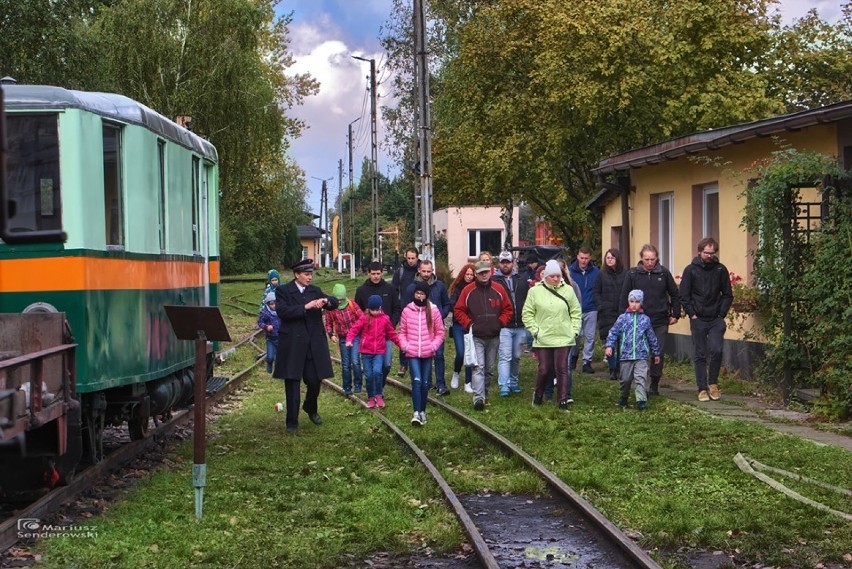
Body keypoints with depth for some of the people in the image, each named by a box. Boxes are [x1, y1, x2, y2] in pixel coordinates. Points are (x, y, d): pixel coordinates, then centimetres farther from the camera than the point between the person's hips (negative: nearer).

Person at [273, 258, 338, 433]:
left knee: (315, 380, 5)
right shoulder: (283, 291, -2)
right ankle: (292, 421, 11)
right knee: (292, 384, 2)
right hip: (293, 345, -4)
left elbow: (335, 303, 5)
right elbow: (282, 311, -17)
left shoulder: (314, 291, 11)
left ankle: (310, 408, 34)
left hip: (314, 344, 4)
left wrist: (326, 301, -18)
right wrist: (305, 307, -22)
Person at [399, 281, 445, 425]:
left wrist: (434, 346, -8)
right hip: (412, 354, -1)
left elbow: (440, 332, 5)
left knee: (425, 383, 8)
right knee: (416, 381, -14)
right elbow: (402, 332, 7)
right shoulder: (407, 311, 0)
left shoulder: (433, 310, -1)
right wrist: (405, 345, -7)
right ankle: (416, 412, -18)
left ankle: (422, 411, 21)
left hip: (428, 354, 1)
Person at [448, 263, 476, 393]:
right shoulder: (457, 287, 1)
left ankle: (468, 383, 11)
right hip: (459, 325, 0)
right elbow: (452, 305, -5)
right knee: (460, 353, -7)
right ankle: (456, 374, 23)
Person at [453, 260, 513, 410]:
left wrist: (500, 322, -4)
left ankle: (484, 393, 29)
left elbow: (508, 309, 11)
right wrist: (469, 324, -9)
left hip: (494, 337, 3)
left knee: (489, 368, 14)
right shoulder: (468, 291, -2)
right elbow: (458, 311, 2)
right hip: (476, 337, -3)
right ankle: (478, 397, -23)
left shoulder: (498, 290, 4)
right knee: (478, 367, -15)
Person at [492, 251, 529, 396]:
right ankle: (504, 386, -13)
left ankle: (513, 381, 26)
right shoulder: (493, 281, -2)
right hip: (503, 326, -5)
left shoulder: (522, 281, 13)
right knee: (504, 357, -10)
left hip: (520, 326, 5)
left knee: (517, 357, 14)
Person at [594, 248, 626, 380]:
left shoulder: (625, 275, 1)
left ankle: (619, 369, 10)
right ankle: (612, 370, 10)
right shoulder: (601, 275, 6)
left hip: (622, 313, -1)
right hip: (606, 314, 1)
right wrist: (601, 306, -3)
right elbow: (596, 292, 9)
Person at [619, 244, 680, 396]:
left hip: (660, 322, 1)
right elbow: (624, 298, 3)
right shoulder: (632, 274, -1)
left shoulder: (664, 273, 1)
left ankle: (654, 385, 16)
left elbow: (675, 295, 11)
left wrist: (675, 314, 8)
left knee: (659, 354, 3)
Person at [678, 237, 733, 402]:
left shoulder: (720, 269, 2)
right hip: (698, 320, 0)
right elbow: (684, 296, 0)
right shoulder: (691, 270, -1)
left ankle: (713, 383, 7)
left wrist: (721, 314, -2)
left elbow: (728, 295, 6)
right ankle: (702, 389, 9)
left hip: (716, 320, 0)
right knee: (700, 355, 3)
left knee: (716, 350, -13)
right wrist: (692, 314, -6)